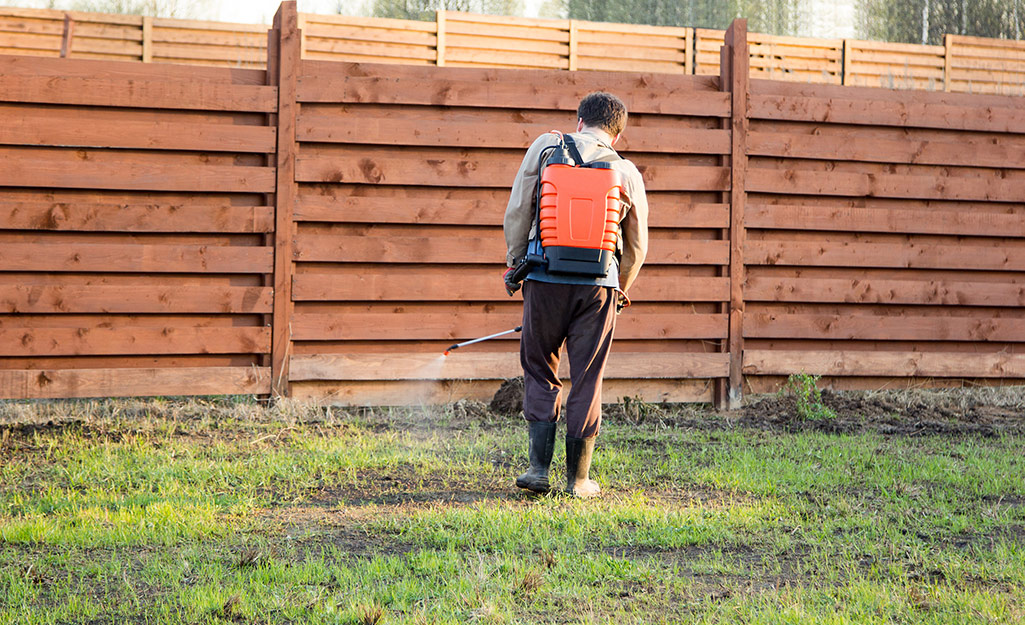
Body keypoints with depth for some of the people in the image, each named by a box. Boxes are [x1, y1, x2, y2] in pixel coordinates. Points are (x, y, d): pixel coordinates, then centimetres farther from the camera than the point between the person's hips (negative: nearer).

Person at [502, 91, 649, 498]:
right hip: (598, 284, 0)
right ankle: (578, 478, 12)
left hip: (546, 280, 0)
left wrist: (514, 263, 12)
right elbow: (637, 244, 15)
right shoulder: (627, 172, 6)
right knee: (587, 380, 8)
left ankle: (539, 467, 5)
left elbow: (517, 211, 0)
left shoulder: (546, 146, 3)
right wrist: (620, 290, 31)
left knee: (539, 372, 13)